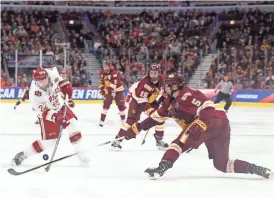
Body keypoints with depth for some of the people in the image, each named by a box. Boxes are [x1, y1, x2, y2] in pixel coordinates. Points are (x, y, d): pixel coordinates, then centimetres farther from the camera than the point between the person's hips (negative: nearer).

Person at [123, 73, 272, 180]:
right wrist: (137, 129, 25)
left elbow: (207, 108, -19)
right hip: (209, 127, 10)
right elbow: (156, 117, 27)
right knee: (222, 164, 11)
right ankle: (256, 169, 10)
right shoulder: (171, 102, 22)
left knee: (182, 142, -21)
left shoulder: (186, 94, -7)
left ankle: (161, 168, -33)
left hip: (215, 121, -10)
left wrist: (200, 126, -32)